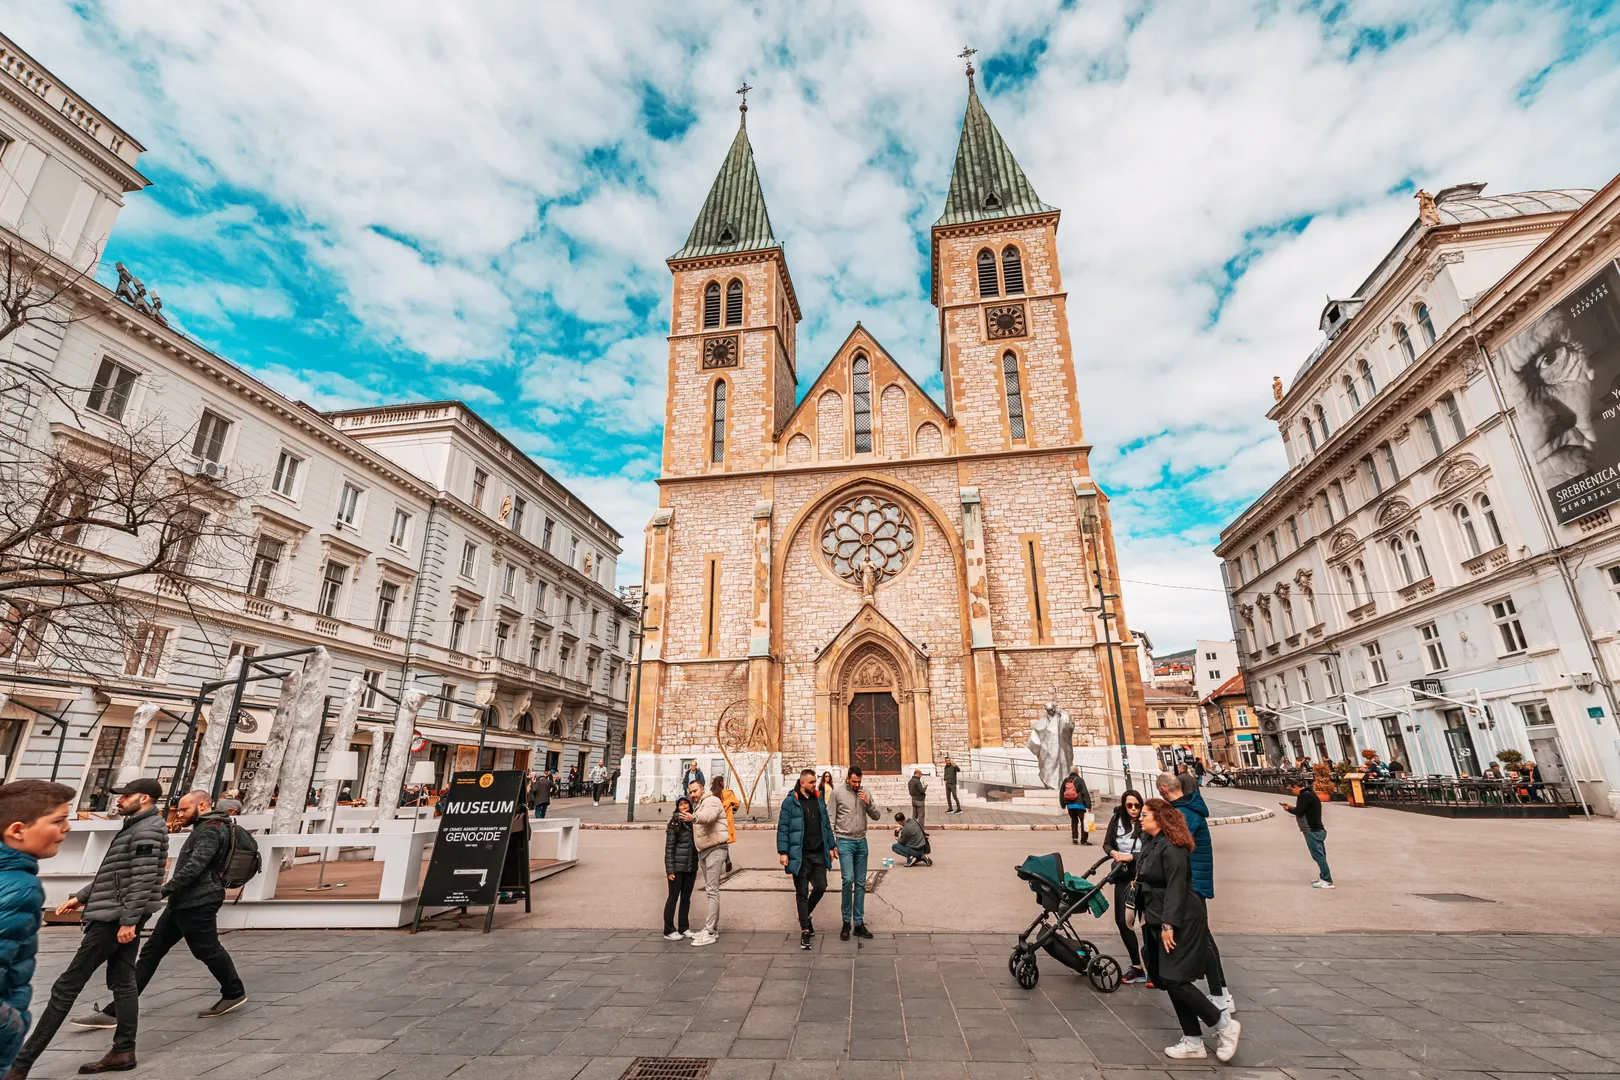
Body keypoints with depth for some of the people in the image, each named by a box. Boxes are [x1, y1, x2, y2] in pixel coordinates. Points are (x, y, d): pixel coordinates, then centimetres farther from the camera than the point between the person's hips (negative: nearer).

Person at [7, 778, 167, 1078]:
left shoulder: (147, 829, -17)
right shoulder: (136, 827, 16)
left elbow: (143, 880, -23)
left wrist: (128, 920, -24)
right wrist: (82, 897, 17)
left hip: (114, 918, -10)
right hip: (119, 917, 10)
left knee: (67, 986, -1)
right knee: (123, 982, 9)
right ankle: (123, 1052, 13)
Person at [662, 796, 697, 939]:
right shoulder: (675, 822, -8)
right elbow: (669, 847, -10)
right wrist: (670, 869, -13)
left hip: (691, 866, 5)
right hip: (677, 866, -5)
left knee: (686, 897, 13)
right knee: (673, 897, 3)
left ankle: (684, 928, 24)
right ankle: (669, 930, 12)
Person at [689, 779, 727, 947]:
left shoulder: (712, 801, -11)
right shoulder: (697, 806, 19)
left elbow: (709, 814, -33)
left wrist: (694, 817, -50)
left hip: (715, 849, -9)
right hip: (703, 851, 9)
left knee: (712, 890, -10)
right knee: (710, 890, 15)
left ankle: (710, 933, -9)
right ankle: (713, 928, 23)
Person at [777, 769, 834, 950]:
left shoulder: (818, 799, 8)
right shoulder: (790, 801, -8)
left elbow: (826, 824, 15)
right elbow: (783, 828, -8)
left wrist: (831, 846, 12)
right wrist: (783, 852, -13)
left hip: (818, 853, 5)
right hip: (800, 855, -5)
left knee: (821, 887, 6)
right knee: (802, 892, 4)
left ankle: (805, 915, 32)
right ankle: (805, 930, 15)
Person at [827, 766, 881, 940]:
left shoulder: (865, 793, 6)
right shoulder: (837, 792, -5)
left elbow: (875, 816, 9)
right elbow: (830, 819, -4)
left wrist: (868, 803, -9)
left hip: (861, 842, 4)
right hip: (845, 841, -4)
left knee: (860, 883, 7)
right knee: (848, 880, -13)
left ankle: (858, 923, 16)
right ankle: (846, 921, 4)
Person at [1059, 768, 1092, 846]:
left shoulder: (1066, 780, 8)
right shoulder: (1079, 780, -7)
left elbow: (1061, 793, 12)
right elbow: (1085, 793, -12)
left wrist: (1063, 804, 20)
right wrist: (1088, 805, -10)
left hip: (1070, 805, 5)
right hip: (1079, 805, -5)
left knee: (1074, 821, 18)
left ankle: (1074, 837, 12)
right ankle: (1084, 840, 0)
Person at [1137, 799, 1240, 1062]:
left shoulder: (1171, 848, -21)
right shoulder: (1150, 843, 9)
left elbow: (1176, 888, -24)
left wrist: (1168, 924, -24)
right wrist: (1147, 914, 18)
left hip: (1182, 923, -9)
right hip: (1159, 922, 9)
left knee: (1174, 979, -8)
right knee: (1166, 980, 10)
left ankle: (1224, 1025, 9)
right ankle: (1193, 1042, 20)